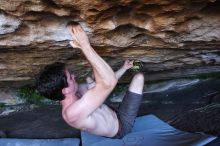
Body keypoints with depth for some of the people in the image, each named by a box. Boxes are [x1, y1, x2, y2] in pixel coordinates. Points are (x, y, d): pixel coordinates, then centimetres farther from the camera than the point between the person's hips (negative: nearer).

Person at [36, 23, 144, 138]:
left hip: (115, 117, 8)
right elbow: (109, 82, -46)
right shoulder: (73, 112, -38)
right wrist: (84, 45, -46)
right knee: (139, 77, -13)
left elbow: (104, 82, 5)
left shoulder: (75, 93, -10)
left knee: (90, 80, 18)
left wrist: (124, 68, 11)